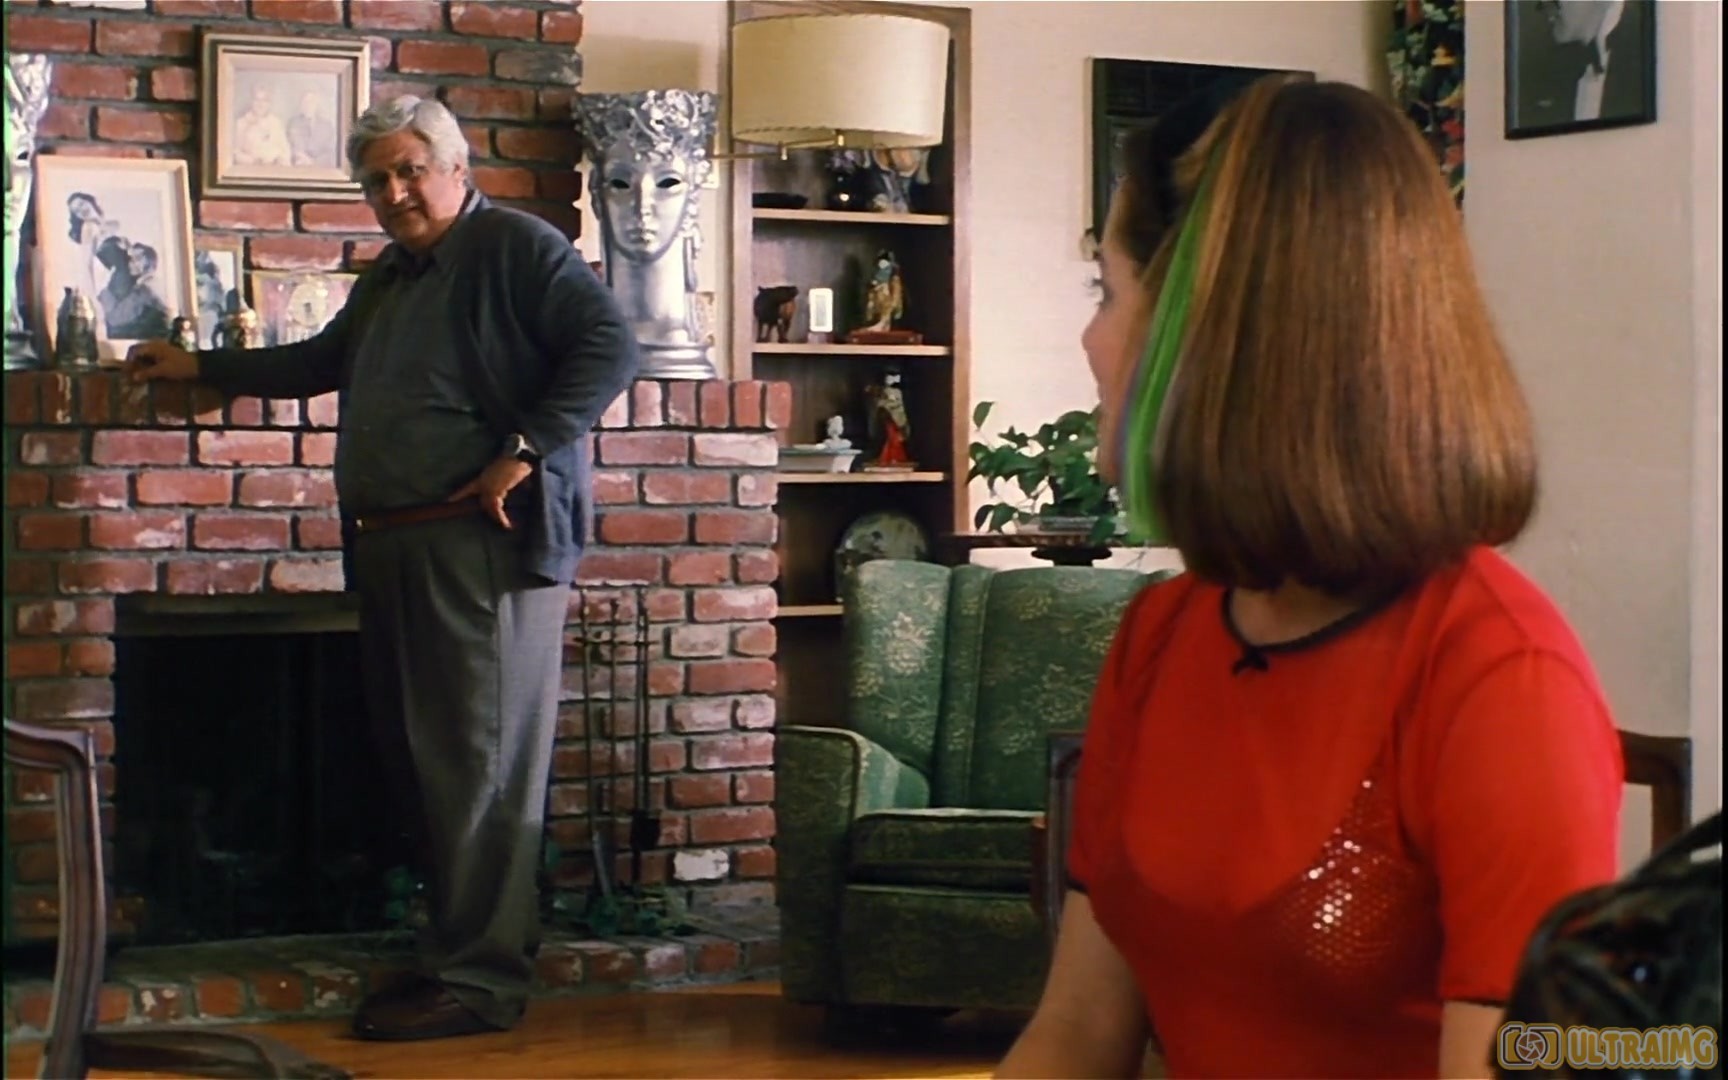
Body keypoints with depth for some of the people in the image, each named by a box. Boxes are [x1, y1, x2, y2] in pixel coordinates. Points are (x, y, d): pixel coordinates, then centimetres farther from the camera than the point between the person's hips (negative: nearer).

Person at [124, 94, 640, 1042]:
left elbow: (609, 347, -15)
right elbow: (323, 362, 37)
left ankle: (480, 979, -5)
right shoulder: (388, 279, 23)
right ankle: (461, 938, 21)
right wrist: (199, 366, 37)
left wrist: (526, 449, -20)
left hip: (487, 547, -10)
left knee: (479, 766, -9)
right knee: (415, 755, 12)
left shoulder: (515, 247, -6)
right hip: (397, 549, 10)